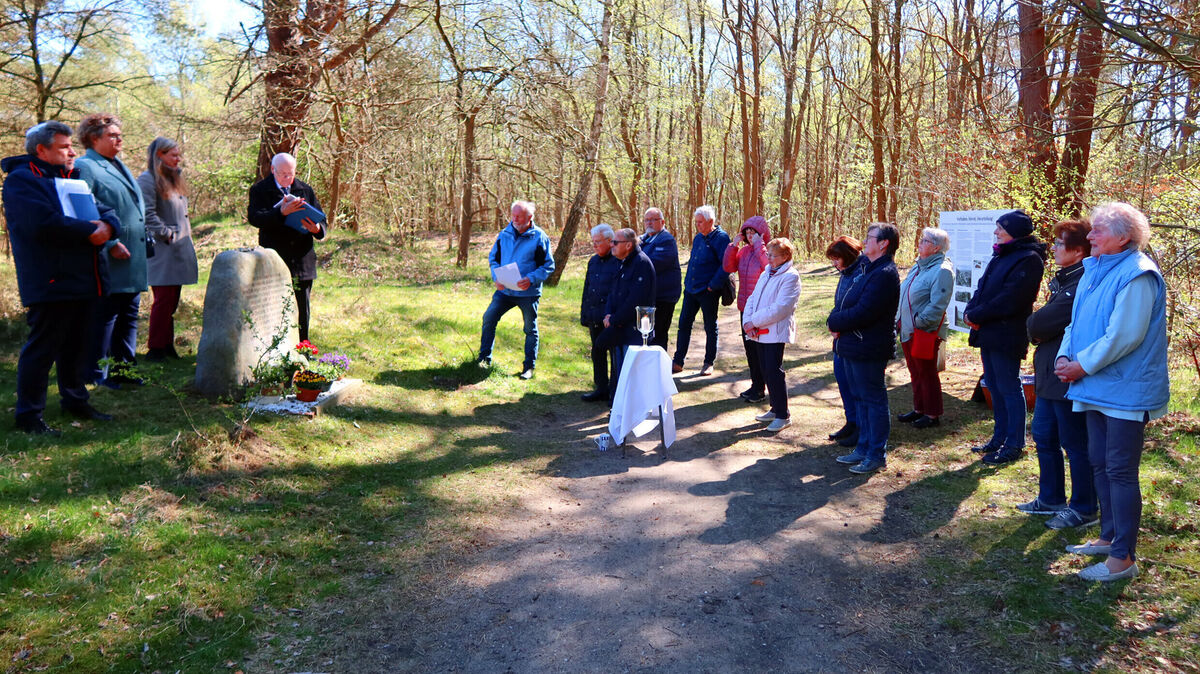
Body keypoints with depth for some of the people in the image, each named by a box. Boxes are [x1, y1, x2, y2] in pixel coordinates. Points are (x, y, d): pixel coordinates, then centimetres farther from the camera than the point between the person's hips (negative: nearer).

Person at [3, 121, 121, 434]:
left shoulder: (72, 179, 20)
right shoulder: (22, 180, -7)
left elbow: (106, 211, 14)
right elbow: (45, 223, -23)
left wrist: (107, 226, -9)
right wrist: (90, 231, -16)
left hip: (82, 281, 8)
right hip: (51, 283, -8)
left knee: (76, 346, 16)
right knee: (42, 347, -4)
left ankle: (75, 400, 28)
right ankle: (28, 415, 4)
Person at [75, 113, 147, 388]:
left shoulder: (119, 166, 20)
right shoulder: (84, 167, -9)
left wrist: (145, 238, 21)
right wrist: (110, 244, -22)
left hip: (133, 259, 9)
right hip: (109, 261, -9)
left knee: (129, 315, 14)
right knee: (104, 316, -4)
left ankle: (123, 367, 23)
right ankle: (96, 373, 6)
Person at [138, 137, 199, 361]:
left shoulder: (174, 179, 21)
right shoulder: (148, 179, -9)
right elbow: (148, 214, -17)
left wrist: (185, 233, 15)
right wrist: (168, 235, -13)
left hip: (180, 250, 9)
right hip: (162, 252, -9)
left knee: (172, 301, 11)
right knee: (164, 300, -7)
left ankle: (167, 345, 17)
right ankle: (155, 348, 0)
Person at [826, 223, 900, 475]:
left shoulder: (885, 274, -18)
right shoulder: (867, 269, 15)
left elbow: (863, 313, -25)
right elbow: (844, 303, 16)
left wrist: (835, 322, -11)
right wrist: (837, 321, -4)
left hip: (869, 350, -10)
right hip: (853, 347, 10)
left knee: (874, 400, 0)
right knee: (861, 399, 17)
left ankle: (877, 455, 10)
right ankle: (863, 449, 29)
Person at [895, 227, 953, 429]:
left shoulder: (942, 271, -16)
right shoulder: (918, 267, 14)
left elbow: (937, 306, -21)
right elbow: (904, 296, 20)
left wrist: (919, 322, -20)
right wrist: (899, 319, 11)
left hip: (926, 332, -9)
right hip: (908, 330, 9)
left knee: (927, 374, 1)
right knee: (915, 372, 17)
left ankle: (933, 415, 13)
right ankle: (919, 410, 30)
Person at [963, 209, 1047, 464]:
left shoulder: (1028, 259, -14)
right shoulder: (1001, 255, 15)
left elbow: (1008, 301, -21)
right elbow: (983, 288, 15)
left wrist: (975, 315, -14)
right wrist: (971, 311, -3)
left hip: (1006, 335, -9)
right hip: (989, 333, 9)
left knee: (1009, 389, -1)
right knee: (995, 387, 16)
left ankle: (1014, 444, 9)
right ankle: (1000, 438, 27)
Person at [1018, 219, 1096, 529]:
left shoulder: (1082, 284, -22)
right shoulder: (1065, 279, 12)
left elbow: (1041, 323, -24)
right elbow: (1038, 323, 13)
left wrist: (1033, 326, -4)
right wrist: (1038, 327, -7)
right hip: (1050, 375, 10)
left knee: (1075, 445, 3)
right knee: (1044, 436, 18)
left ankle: (1083, 509, 17)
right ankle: (1051, 499, 31)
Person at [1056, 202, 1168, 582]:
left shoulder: (1137, 275, -17)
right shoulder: (1094, 270, 11)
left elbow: (1124, 336, -23)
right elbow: (1078, 321, 15)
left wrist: (1083, 366, -16)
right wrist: (1065, 356, 0)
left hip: (1126, 390, -9)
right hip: (1097, 388, 9)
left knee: (1120, 471, -4)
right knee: (1099, 463, 17)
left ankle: (1123, 557, 6)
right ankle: (1109, 537, 32)